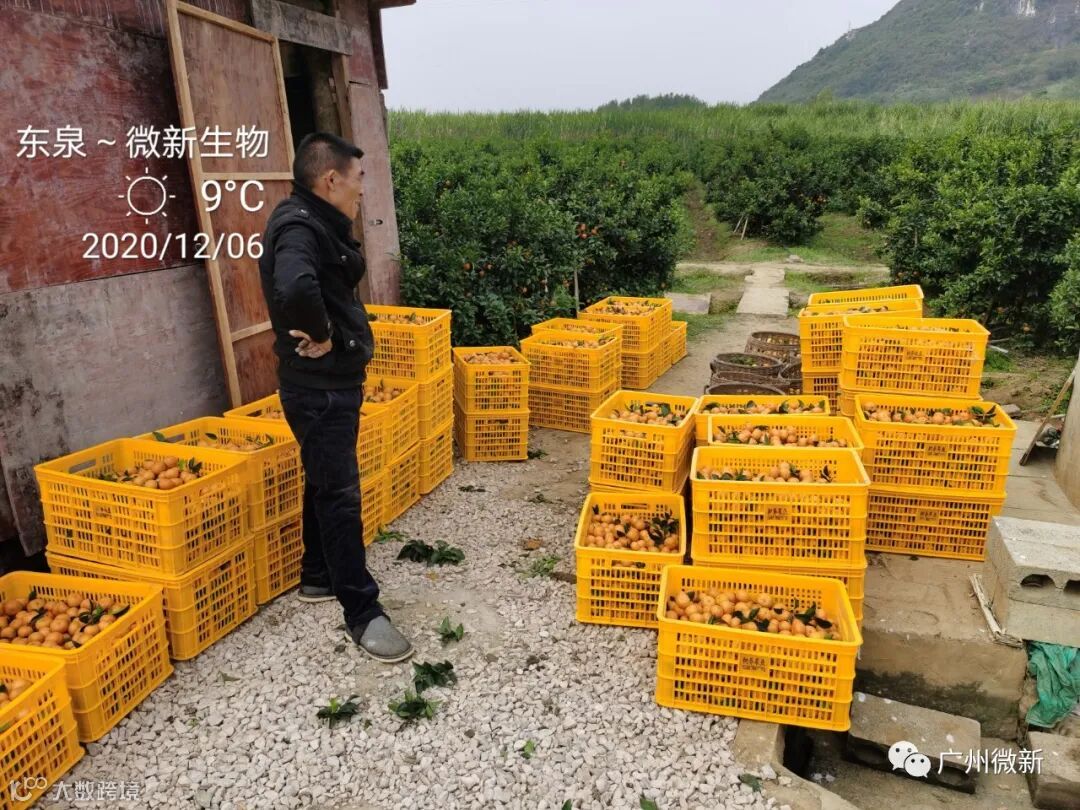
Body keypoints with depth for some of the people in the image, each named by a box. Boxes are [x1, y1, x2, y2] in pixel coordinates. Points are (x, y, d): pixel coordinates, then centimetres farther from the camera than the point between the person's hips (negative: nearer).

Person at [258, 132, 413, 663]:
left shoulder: (318, 224, 11)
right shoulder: (299, 226, -21)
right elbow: (295, 287, -42)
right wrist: (321, 335, -24)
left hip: (333, 382, 10)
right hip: (318, 388, -10)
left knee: (325, 484, 21)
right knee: (340, 493, -4)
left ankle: (317, 577, 38)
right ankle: (363, 615, 6)